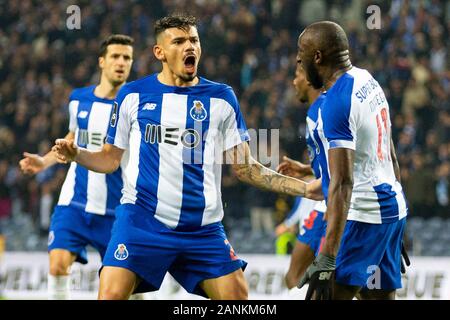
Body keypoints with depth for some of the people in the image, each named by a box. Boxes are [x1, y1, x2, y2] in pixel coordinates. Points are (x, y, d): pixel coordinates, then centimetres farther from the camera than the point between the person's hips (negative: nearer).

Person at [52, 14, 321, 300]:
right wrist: (75, 154, -8)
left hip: (203, 227, 2)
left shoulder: (221, 98, 8)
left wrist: (305, 188, -1)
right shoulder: (133, 94, 6)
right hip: (142, 219, -2)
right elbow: (110, 159, 13)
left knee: (238, 296, -6)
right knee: (111, 295, -17)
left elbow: (245, 168, 9)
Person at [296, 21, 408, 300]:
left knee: (325, 295, -11)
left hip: (362, 214, -10)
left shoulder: (337, 103, -19)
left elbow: (342, 183, -26)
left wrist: (327, 260, -31)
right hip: (392, 207, 10)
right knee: (380, 295, 12)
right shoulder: (368, 81, 10)